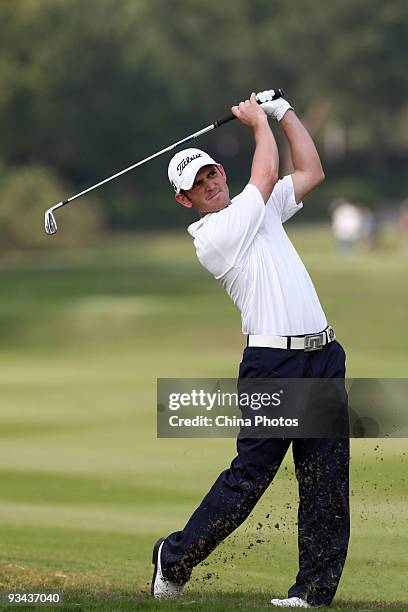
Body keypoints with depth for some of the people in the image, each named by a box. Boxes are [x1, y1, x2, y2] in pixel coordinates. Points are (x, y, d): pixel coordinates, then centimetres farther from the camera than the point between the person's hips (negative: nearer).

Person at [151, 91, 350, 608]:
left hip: (323, 357, 7)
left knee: (325, 479, 1)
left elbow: (311, 172, 25)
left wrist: (283, 111, 19)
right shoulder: (211, 235, -6)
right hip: (272, 364, -7)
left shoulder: (258, 211, 19)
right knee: (251, 473, -7)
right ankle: (175, 557, 7)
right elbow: (269, 171, -3)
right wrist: (259, 122, 12)